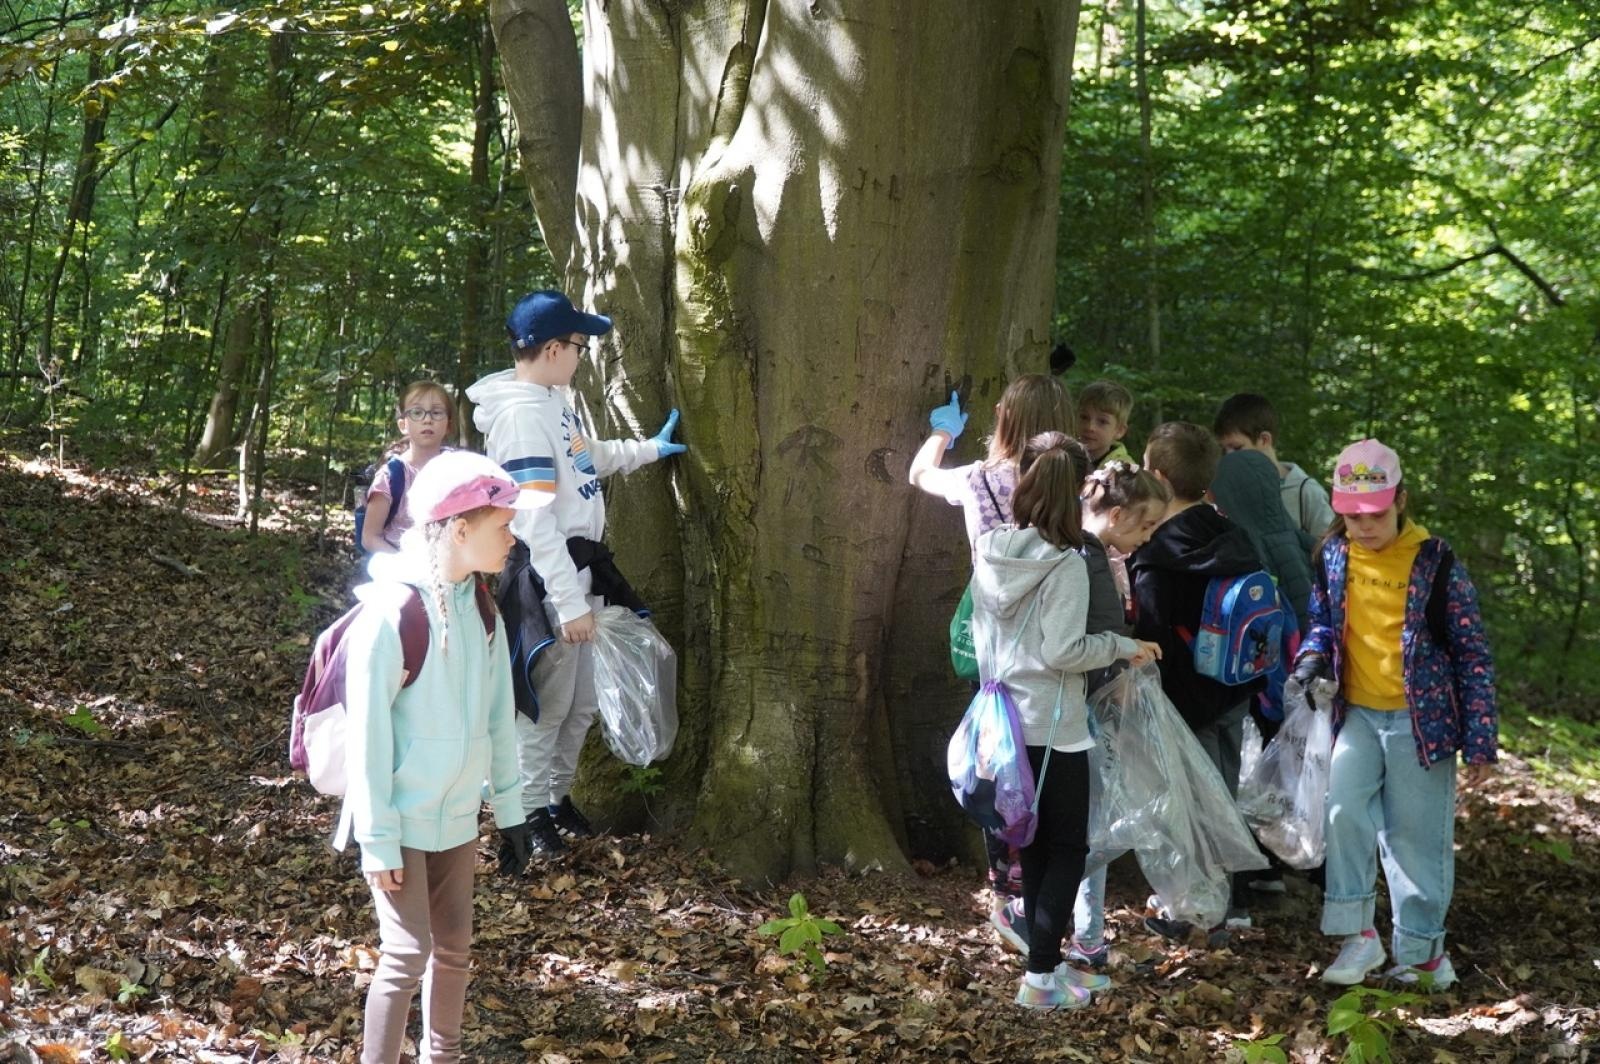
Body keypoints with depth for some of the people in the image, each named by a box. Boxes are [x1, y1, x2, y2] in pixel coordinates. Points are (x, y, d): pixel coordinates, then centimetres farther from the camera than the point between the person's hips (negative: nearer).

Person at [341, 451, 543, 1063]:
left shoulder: (479, 605, 1)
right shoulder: (393, 610, -20)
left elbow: (497, 712, 8)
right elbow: (368, 731, -17)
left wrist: (508, 802, 10)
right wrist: (377, 840, -16)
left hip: (457, 813, 7)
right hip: (401, 818, -7)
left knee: (453, 945, 14)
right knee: (408, 952, -7)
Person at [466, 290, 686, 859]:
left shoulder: (554, 399, 10)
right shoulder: (521, 412, -21)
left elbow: (590, 456, 31)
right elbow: (536, 519, -24)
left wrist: (650, 448, 39)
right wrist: (569, 602, -25)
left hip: (579, 566, 10)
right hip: (545, 576, -10)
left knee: (580, 701, 18)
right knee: (546, 701, 1)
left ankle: (557, 795, 33)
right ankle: (532, 810, 14)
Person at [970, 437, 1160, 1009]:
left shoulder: (990, 556, 4)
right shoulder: (1066, 565, -17)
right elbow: (1062, 652, -20)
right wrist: (1123, 646, -9)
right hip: (1052, 725, -7)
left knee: (1034, 842, 16)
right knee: (1068, 847, 2)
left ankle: (1046, 962, 23)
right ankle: (1040, 978, -3)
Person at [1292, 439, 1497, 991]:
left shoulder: (1435, 561, -9)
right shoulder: (1333, 555, 2)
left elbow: (1472, 652, -6)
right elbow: (1322, 622, 18)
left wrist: (1481, 739, -8)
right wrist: (1312, 656, -6)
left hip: (1421, 718, -3)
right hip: (1355, 713, 3)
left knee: (1417, 836, 3)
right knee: (1343, 810, -17)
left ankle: (1420, 953, 16)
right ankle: (1357, 934, -5)